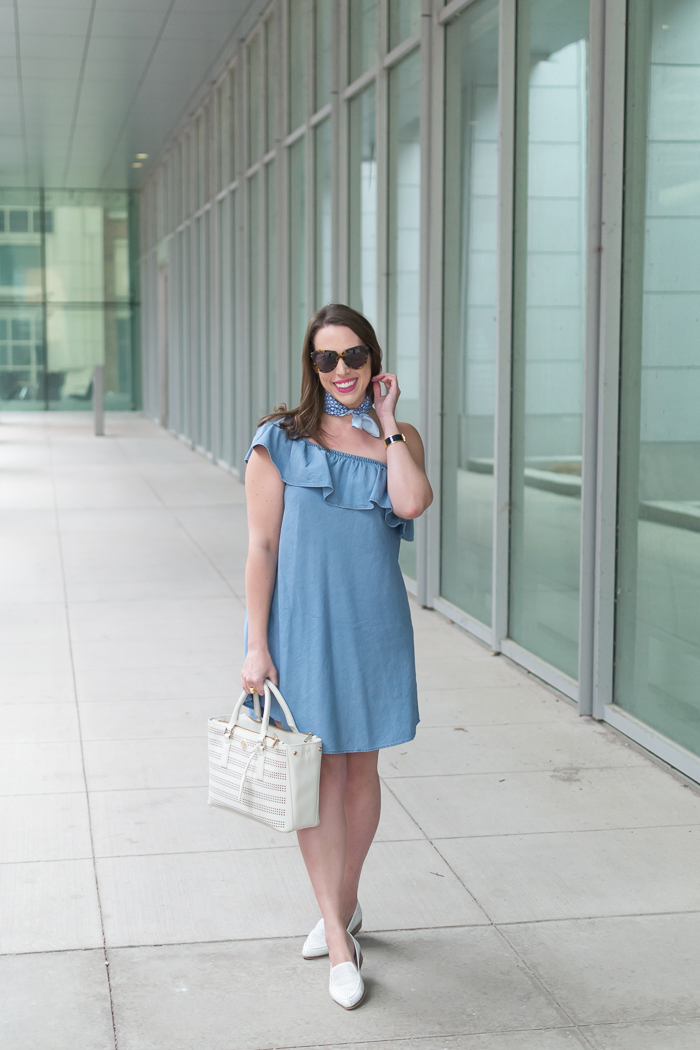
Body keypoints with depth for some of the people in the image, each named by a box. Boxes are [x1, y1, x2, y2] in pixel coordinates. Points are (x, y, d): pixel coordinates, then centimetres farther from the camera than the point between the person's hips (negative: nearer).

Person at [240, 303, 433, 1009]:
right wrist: (256, 645, -9)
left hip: (372, 623, 3)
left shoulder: (399, 438, 6)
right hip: (300, 622, -3)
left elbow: (411, 503, -16)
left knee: (360, 767, 13)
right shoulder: (281, 439, -3)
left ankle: (343, 903, 33)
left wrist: (386, 421, -7)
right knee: (316, 772, 1)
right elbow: (261, 545, -5)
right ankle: (340, 940, 8)